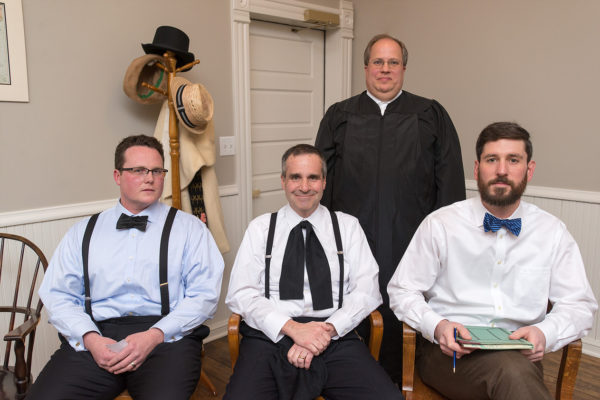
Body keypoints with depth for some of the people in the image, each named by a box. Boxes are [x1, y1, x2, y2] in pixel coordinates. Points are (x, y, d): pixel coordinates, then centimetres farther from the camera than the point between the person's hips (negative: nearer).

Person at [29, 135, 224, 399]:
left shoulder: (189, 228, 10)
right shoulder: (83, 232, 18)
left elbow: (205, 295, 1)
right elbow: (57, 296, 11)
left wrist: (155, 335, -12)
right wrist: (90, 338, -8)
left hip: (166, 337, -2)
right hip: (95, 338, 3)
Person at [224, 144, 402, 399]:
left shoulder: (347, 226, 13)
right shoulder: (260, 228, 11)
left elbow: (366, 291, 4)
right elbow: (240, 294, 2)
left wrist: (327, 330, -12)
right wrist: (293, 328, -12)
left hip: (336, 338, 1)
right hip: (271, 336, 0)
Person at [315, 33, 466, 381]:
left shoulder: (432, 115, 9)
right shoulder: (339, 116, 12)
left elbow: (450, 182, 5)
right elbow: (321, 178, 9)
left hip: (410, 241, 0)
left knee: (404, 323, 7)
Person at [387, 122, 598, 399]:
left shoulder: (553, 232, 9)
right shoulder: (440, 225, 1)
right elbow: (402, 291, 3)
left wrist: (545, 333, -12)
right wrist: (436, 326, -17)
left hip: (520, 354, 4)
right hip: (449, 350, -3)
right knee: (510, 370, -36)